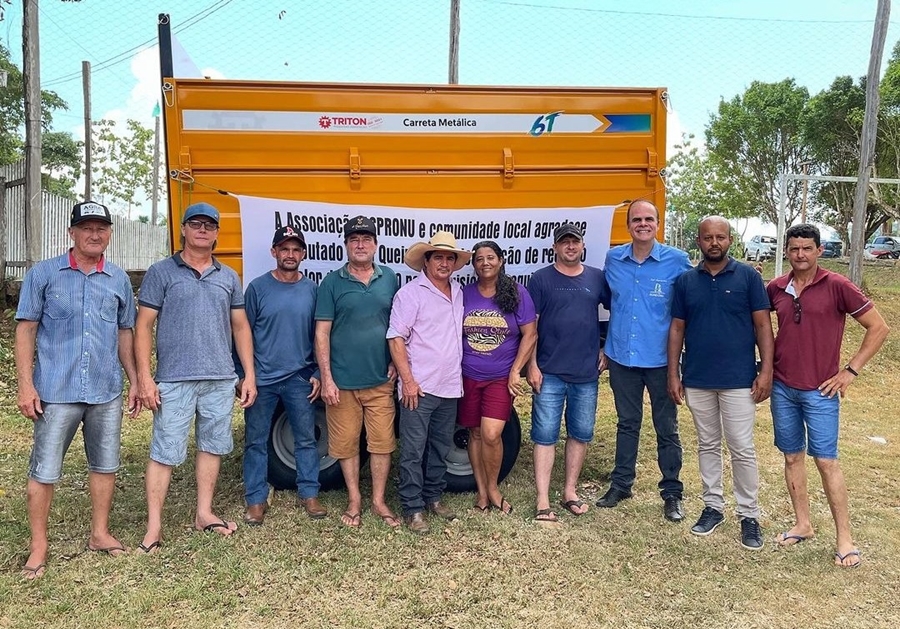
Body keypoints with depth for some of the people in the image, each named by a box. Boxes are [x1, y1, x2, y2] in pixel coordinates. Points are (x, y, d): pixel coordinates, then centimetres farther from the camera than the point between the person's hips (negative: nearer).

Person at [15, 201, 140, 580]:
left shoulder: (119, 280, 7)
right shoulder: (43, 274, -1)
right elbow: (26, 329, -2)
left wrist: (134, 381, 11)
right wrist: (26, 385, -8)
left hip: (107, 392, 3)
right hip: (57, 392, -3)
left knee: (105, 465, 13)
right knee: (44, 470, 4)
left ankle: (100, 533, 29)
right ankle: (39, 545, 20)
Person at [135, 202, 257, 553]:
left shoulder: (228, 277, 11)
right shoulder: (161, 273, 0)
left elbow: (240, 327, 13)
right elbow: (143, 326, -2)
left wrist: (249, 375, 7)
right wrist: (144, 377, -9)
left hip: (221, 380, 4)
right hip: (174, 380, -4)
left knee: (212, 446, 13)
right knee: (165, 453, 0)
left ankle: (204, 514, 27)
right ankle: (154, 526, 10)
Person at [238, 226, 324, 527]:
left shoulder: (311, 289, 4)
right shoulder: (258, 287, -1)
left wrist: (317, 374, 3)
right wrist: (242, 375, -2)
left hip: (300, 378, 2)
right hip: (261, 378, -1)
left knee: (306, 439, 8)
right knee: (256, 441, 6)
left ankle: (309, 494, 22)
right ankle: (256, 499, 19)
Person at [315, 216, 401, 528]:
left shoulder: (389, 278, 5)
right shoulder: (332, 282, -2)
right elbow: (322, 332, -3)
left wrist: (396, 363, 4)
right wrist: (326, 379, -8)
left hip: (381, 380, 2)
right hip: (343, 382, -1)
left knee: (382, 442, 6)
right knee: (346, 443, 9)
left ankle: (379, 500, 23)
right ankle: (354, 499, 27)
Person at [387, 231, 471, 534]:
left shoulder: (458, 292, 11)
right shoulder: (411, 292, -8)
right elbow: (396, 338, -12)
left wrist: (460, 376, 13)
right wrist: (408, 380, -16)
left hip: (450, 387, 7)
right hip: (419, 387, -6)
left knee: (440, 448, 16)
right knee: (413, 451, 0)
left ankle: (433, 497, 31)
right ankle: (412, 509, 11)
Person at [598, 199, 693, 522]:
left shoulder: (676, 260, -6)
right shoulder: (613, 258, 3)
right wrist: (607, 346, 12)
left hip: (660, 359, -2)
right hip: (622, 358, 3)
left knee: (666, 428, 8)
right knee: (627, 423, 16)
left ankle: (672, 493, 22)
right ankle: (620, 484, 30)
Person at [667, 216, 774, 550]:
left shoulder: (748, 276, -2)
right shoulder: (685, 281, 5)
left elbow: (762, 324, -2)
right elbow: (677, 329, 6)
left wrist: (766, 370, -9)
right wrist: (673, 375, 3)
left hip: (738, 379, -3)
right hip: (697, 380, 3)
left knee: (742, 449, 2)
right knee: (707, 446, 14)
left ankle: (749, 515, 16)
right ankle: (713, 507, 26)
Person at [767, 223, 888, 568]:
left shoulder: (837, 286, -8)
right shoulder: (775, 288, 2)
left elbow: (878, 327, -5)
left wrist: (851, 370, -7)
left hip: (820, 391, -4)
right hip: (782, 388, 4)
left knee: (826, 460, -1)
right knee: (792, 457, 11)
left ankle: (844, 538, 11)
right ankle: (802, 524, 25)